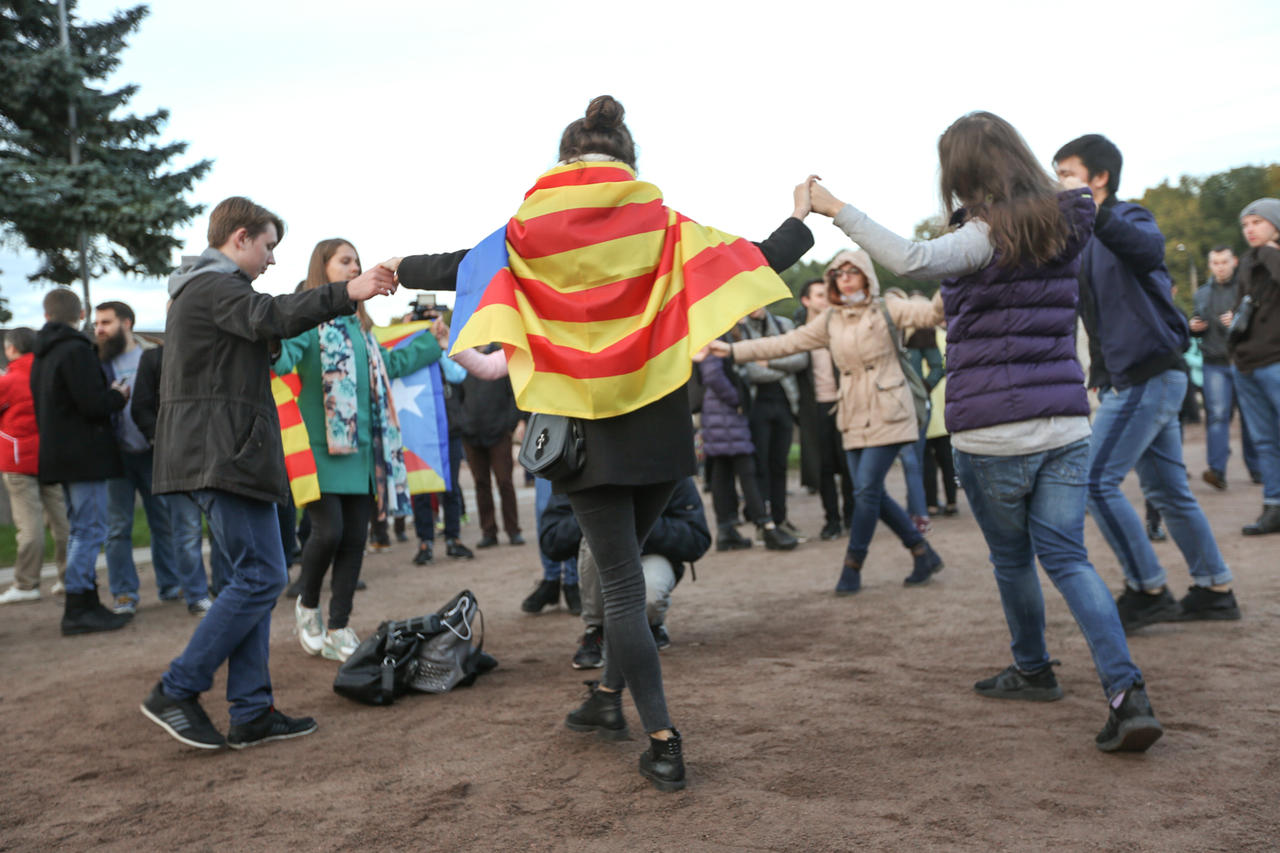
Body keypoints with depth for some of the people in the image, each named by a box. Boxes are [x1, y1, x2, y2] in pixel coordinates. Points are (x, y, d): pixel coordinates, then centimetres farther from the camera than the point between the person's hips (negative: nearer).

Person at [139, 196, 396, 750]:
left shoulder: (205, 289, 26)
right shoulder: (215, 286, -8)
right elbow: (271, 317, -26)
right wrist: (346, 293, -36)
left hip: (217, 453, 11)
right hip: (224, 454, -11)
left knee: (253, 577, 9)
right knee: (262, 576, -11)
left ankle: (251, 713, 9)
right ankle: (175, 693, -4)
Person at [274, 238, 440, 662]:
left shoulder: (358, 323, 19)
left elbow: (388, 364, 32)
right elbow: (284, 356, -21)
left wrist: (433, 341, 36)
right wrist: (273, 348, -44)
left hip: (362, 448, 7)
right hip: (321, 448, -7)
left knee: (355, 538, 6)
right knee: (328, 531, -13)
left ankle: (338, 630, 16)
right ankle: (307, 607, 16)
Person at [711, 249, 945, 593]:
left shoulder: (887, 309, -1)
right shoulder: (830, 321, 11)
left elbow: (929, 311, -16)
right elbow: (785, 343, 8)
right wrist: (733, 350, 1)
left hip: (887, 413, -5)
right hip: (854, 418, 5)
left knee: (867, 490, -10)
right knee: (872, 493, 5)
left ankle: (852, 567, 3)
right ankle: (923, 553, 19)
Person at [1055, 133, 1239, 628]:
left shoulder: (1130, 217, -9)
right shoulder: (1088, 239, 17)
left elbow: (1149, 250, -33)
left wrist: (1095, 212, -49)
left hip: (1148, 374, -9)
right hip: (1129, 378, 9)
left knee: (1097, 480, -12)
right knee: (1167, 490, 13)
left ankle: (1149, 592, -3)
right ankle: (1215, 590, 22)